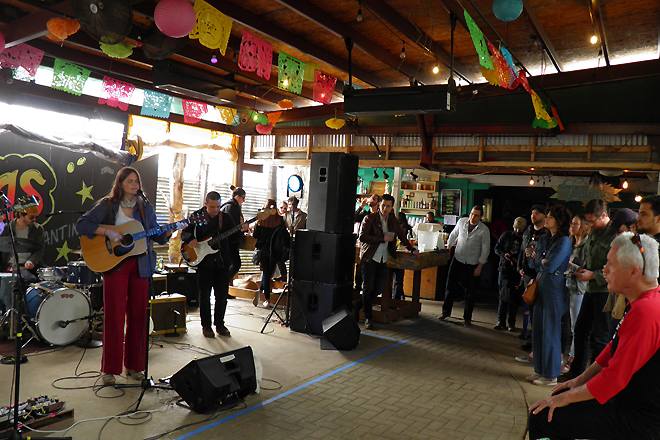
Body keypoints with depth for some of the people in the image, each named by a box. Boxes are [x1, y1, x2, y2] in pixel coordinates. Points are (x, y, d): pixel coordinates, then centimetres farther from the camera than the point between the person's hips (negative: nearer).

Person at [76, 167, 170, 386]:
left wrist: (167, 233, -6)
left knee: (138, 315, 5)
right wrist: (107, 232, -18)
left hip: (140, 265, 3)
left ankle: (134, 365, 17)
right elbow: (81, 224, -6)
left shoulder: (146, 207, 11)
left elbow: (156, 235, 14)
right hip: (115, 264, -3)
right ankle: (109, 368, 11)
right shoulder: (107, 205, 1)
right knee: (114, 316, -1)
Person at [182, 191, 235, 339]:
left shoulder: (226, 218, 7)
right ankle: (206, 326, 18)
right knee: (205, 296, 5)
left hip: (222, 262, 2)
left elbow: (234, 239, 7)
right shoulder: (197, 216, 2)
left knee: (222, 296, 7)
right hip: (204, 261, -2)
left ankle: (219, 324, 22)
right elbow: (184, 233, 3)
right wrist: (190, 239, -18)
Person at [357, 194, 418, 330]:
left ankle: (357, 304, 25)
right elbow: (362, 236, -17)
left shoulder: (392, 220, 11)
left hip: (383, 259, 6)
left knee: (379, 288, 4)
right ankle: (368, 318, 11)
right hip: (370, 257, -6)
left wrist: (412, 249, 25)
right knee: (368, 287, -2)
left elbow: (401, 235, 26)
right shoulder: (370, 218, -7)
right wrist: (383, 238, -18)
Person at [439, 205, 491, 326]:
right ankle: (446, 311, 20)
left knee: (470, 291, 5)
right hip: (458, 259, 2)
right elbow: (453, 235, 15)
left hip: (473, 264, -2)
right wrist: (448, 247, 17)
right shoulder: (461, 222, -3)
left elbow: (485, 250, -7)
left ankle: (467, 318, 17)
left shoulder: (484, 230, -10)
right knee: (450, 286, 3)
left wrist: (479, 267, -9)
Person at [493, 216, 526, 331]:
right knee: (503, 296, 6)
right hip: (504, 269, 2)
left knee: (514, 297, 1)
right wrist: (504, 254, -7)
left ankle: (512, 323, 12)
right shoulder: (506, 235, 7)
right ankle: (501, 321, 15)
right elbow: (497, 248, 11)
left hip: (517, 271, -2)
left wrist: (518, 261, -15)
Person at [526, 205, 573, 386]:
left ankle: (551, 375, 10)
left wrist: (540, 261, 0)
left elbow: (551, 265, -18)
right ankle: (540, 370, 23)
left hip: (554, 288, -8)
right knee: (538, 329, 11)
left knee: (550, 332, -1)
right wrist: (542, 261, -7)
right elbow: (532, 262, 13)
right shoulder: (544, 239, 13)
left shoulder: (564, 241, -11)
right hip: (541, 286, 8)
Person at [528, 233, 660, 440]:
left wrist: (567, 397, -15)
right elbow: (614, 347, 19)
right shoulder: (643, 303, 8)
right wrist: (582, 378, 15)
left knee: (541, 417, -14)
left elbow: (614, 378, -27)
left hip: (638, 422, -11)